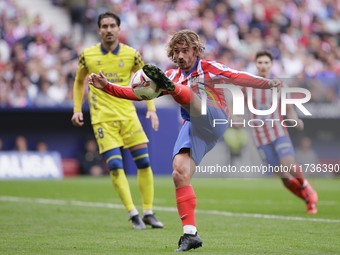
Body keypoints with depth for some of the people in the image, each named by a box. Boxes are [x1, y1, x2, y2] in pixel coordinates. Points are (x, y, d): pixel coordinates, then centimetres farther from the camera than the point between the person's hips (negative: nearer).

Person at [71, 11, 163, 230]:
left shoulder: (131, 55, 0)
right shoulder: (87, 56, 0)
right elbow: (79, 82, 15)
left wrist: (151, 109, 2)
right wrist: (77, 109, 7)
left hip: (128, 114, 2)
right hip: (102, 117, -2)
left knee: (144, 162, -3)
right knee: (115, 166, -13)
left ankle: (148, 213, 9)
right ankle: (133, 214, -8)